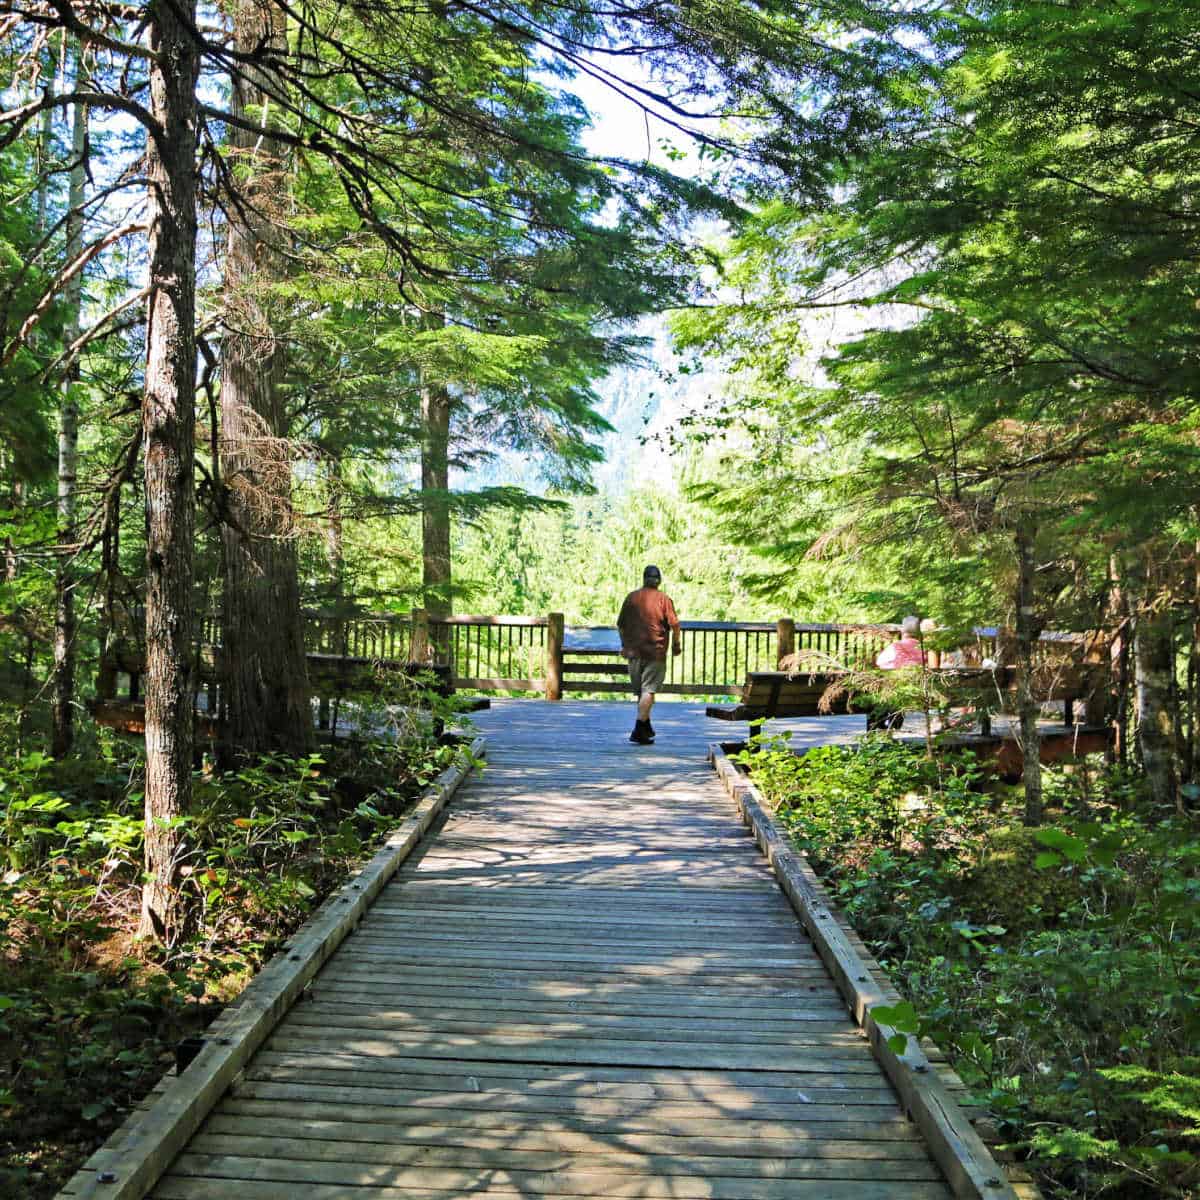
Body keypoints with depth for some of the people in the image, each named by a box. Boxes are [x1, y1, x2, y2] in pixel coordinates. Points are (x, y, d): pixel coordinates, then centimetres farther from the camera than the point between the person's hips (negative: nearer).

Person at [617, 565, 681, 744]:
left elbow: (620, 625, 10)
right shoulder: (663, 599, -6)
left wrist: (624, 645, 22)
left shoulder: (631, 597, 5)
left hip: (634, 650, 4)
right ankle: (639, 730, -14)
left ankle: (646, 727, 28)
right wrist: (677, 645, 5)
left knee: (640, 691, 15)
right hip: (655, 651, -4)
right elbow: (674, 624, -9)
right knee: (648, 691, -4)